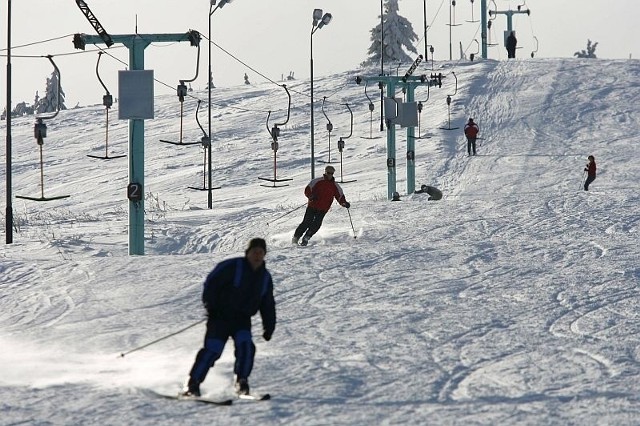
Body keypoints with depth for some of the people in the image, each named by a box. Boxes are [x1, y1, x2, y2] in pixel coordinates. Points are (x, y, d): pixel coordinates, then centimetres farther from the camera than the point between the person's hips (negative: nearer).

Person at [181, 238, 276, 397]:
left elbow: (268, 305, 18)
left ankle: (241, 382, -7)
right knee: (212, 350, -14)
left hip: (242, 319, 5)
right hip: (220, 316, -5)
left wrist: (269, 327, 10)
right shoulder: (232, 266, -9)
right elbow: (211, 283, -8)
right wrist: (210, 305, -16)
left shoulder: (265, 278, 9)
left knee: (245, 346, -20)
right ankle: (192, 384, -9)